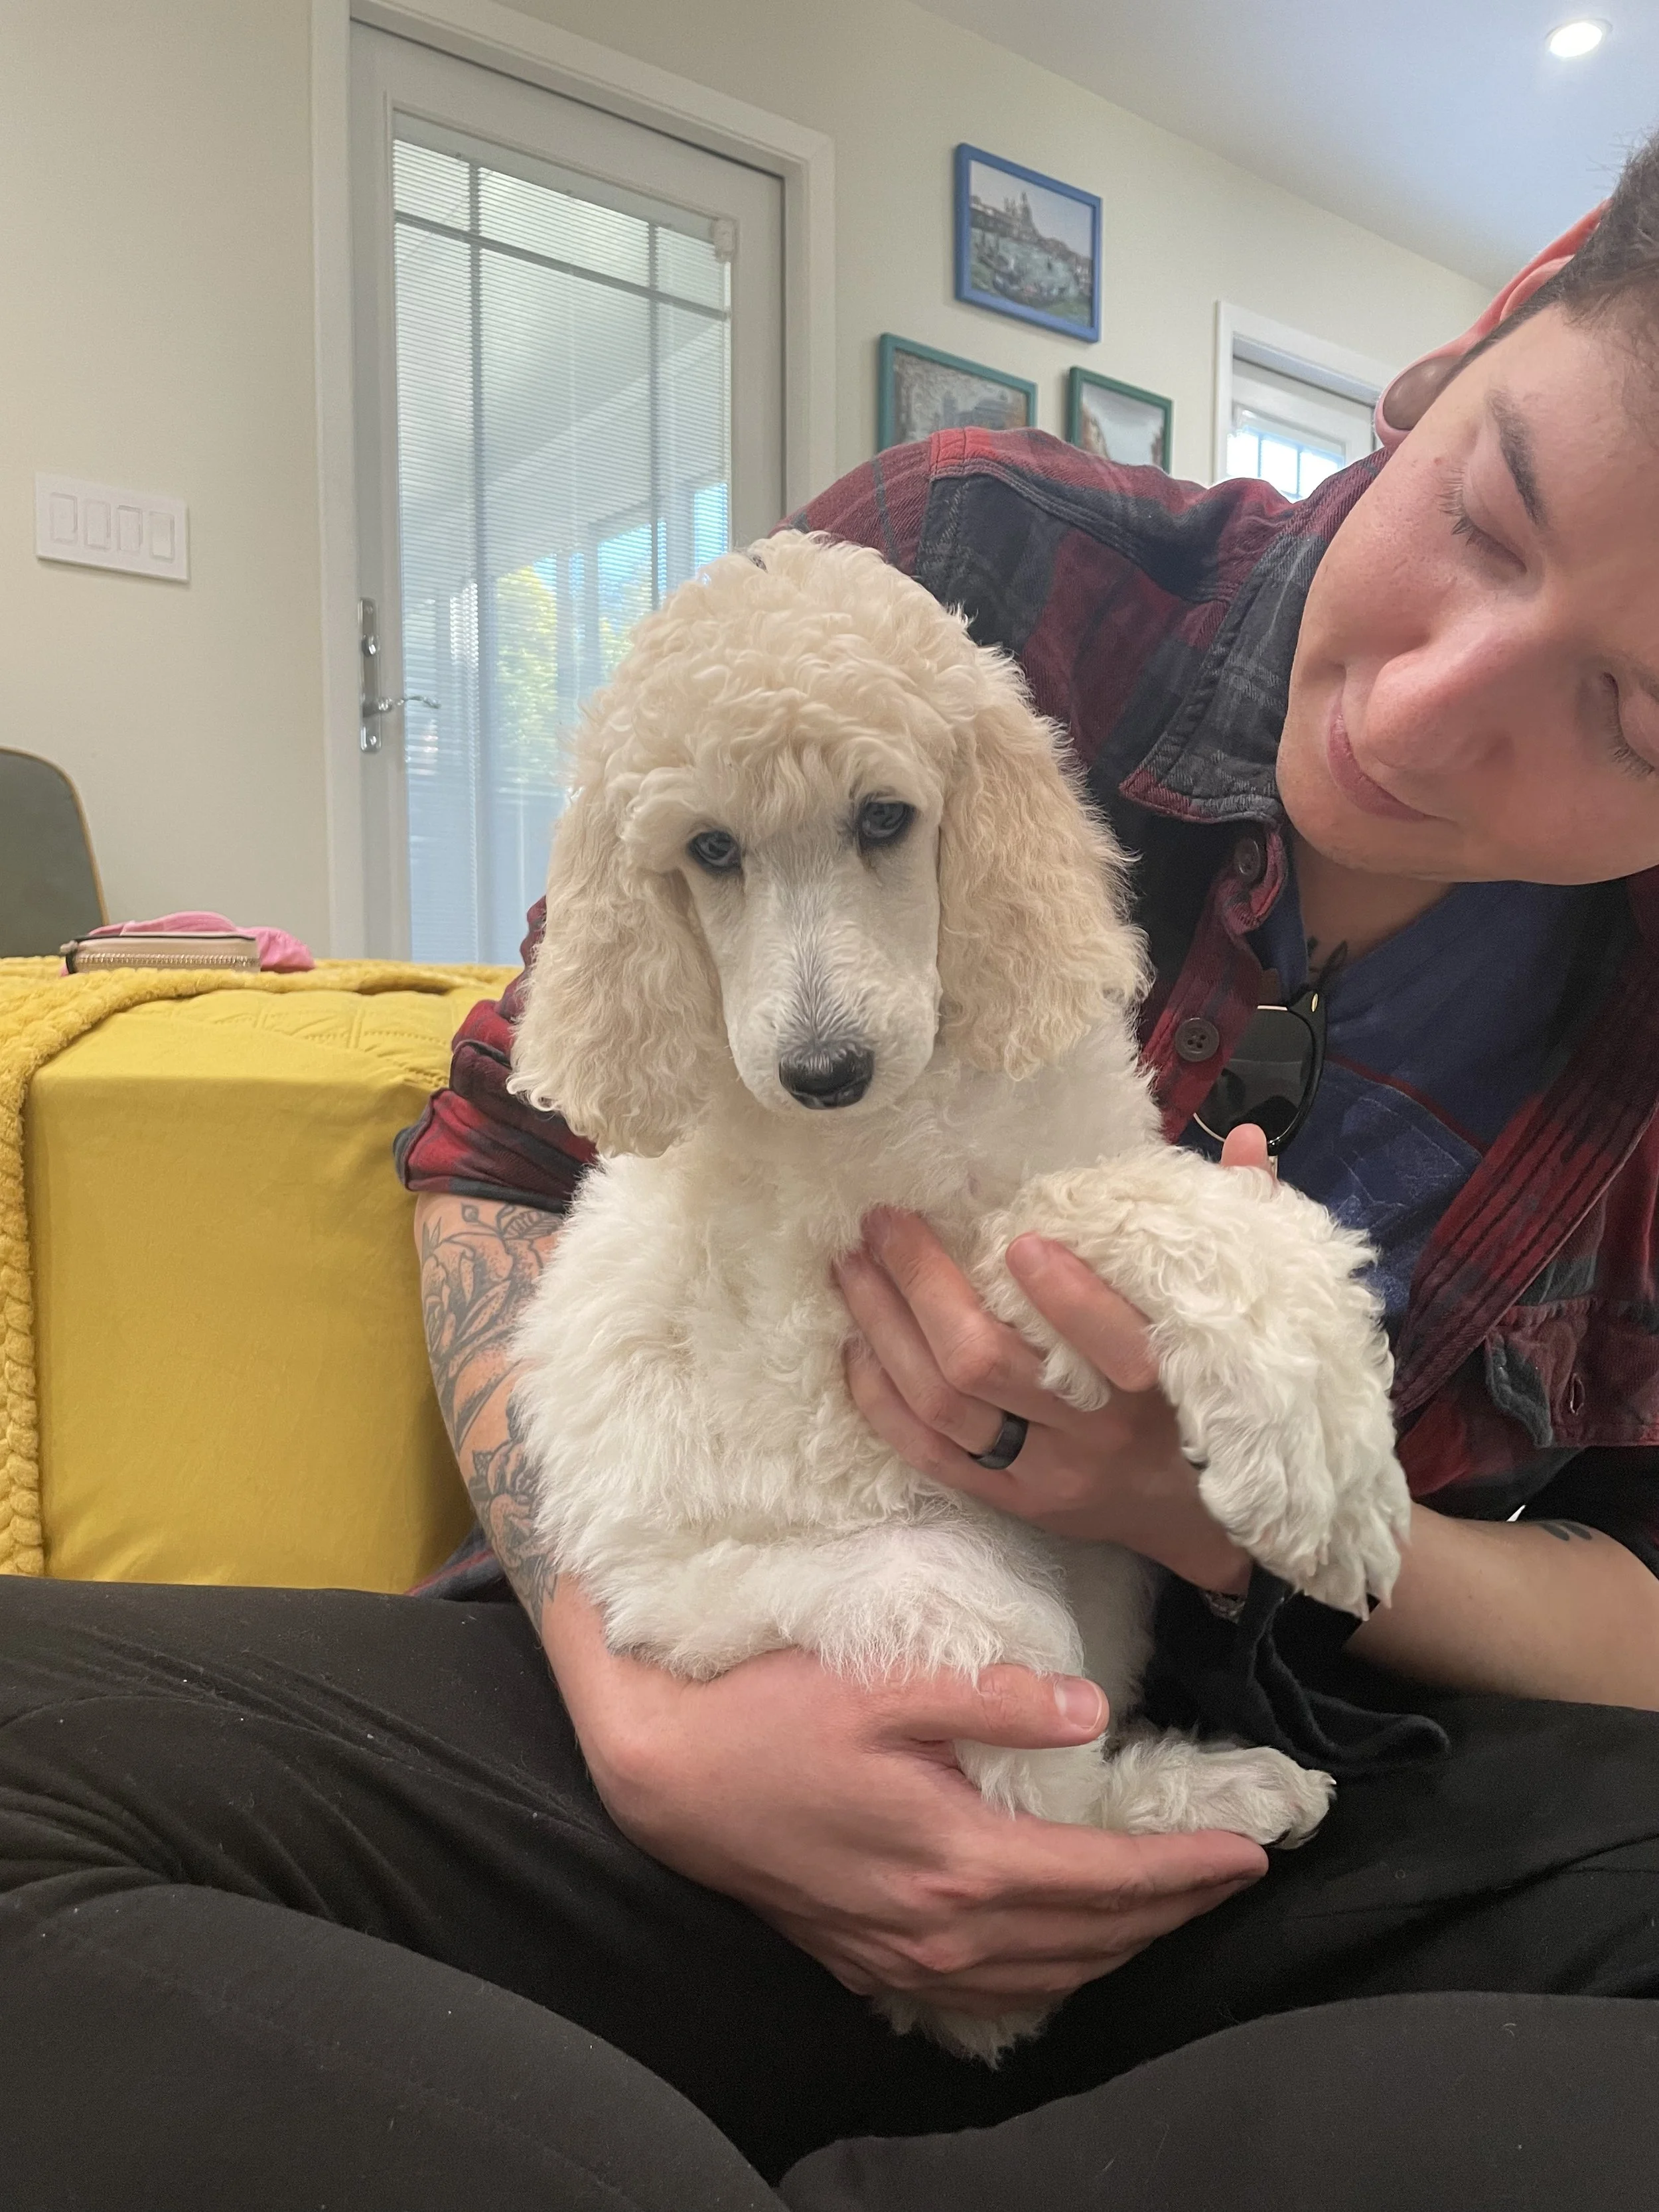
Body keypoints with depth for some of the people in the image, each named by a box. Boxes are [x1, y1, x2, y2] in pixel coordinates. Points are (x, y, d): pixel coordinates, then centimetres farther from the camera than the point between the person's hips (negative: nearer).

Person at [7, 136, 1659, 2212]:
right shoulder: (964, 565, -10)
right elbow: (508, 1158, -4)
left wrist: (1226, 1509, -19)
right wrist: (640, 1714, -18)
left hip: (1286, 1856, 2)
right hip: (733, 1716, 0)